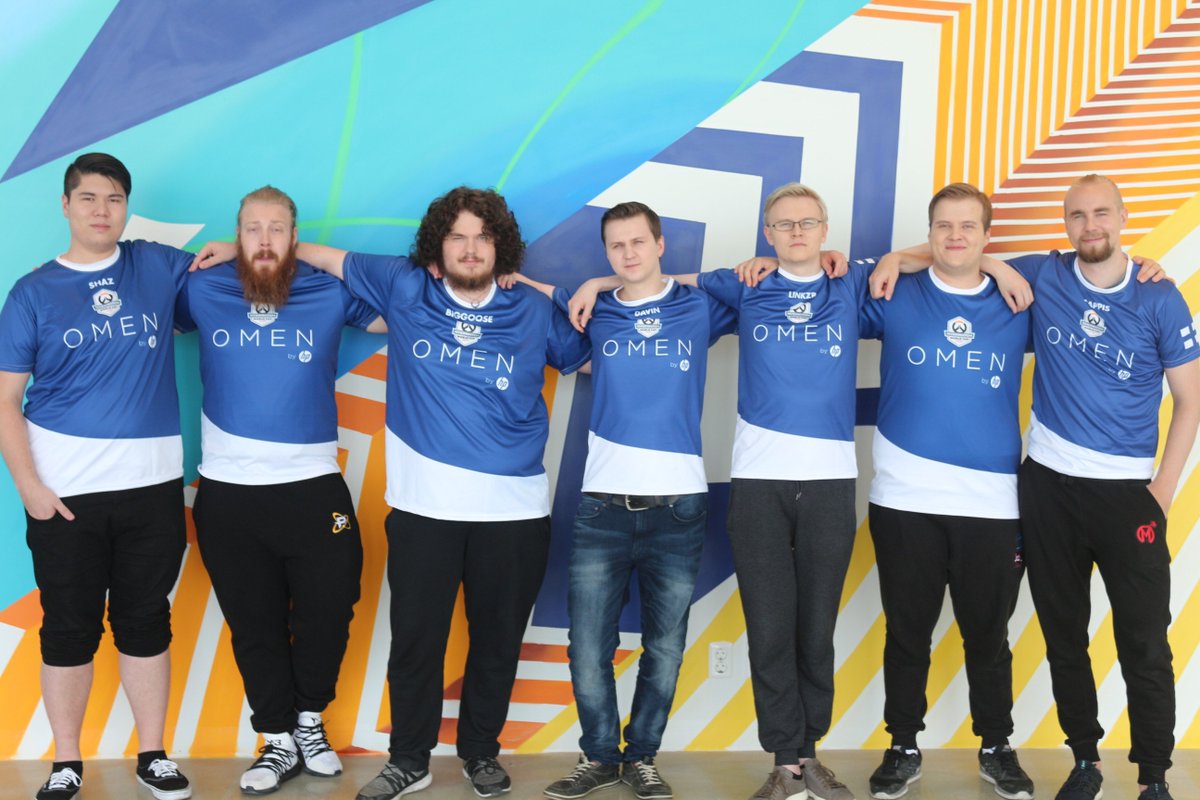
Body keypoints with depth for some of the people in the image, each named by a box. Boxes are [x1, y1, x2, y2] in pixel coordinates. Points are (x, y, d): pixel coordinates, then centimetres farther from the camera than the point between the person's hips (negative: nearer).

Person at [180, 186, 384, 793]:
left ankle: (309, 720, 31)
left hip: (313, 487, 0)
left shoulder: (330, 292, -1)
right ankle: (279, 739, 26)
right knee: (254, 623, 11)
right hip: (227, 491, 1)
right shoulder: (202, 292, 1)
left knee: (327, 611, 8)